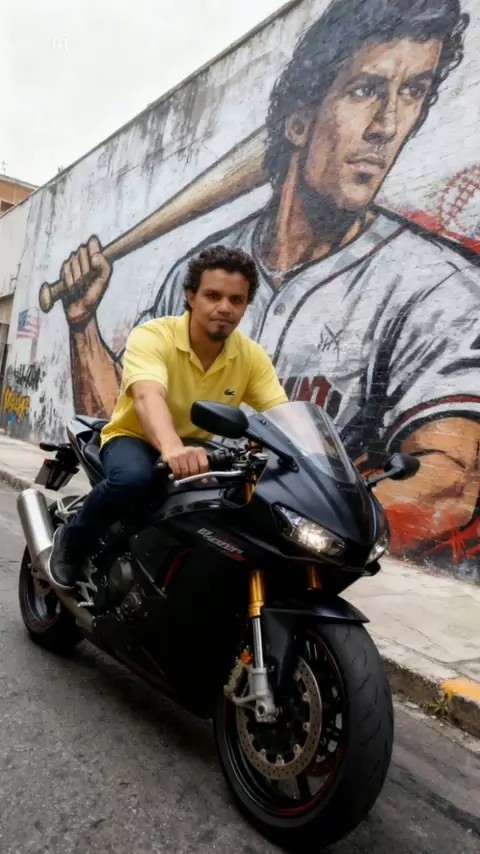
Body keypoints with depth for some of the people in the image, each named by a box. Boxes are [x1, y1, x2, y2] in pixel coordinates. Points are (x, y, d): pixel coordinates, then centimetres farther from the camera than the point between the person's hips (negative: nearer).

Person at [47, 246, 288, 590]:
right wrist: (172, 449, -61)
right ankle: (72, 541, -6)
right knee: (133, 478, -38)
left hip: (198, 449, 4)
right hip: (135, 438, -4)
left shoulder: (252, 356, -8)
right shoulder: (151, 337, -22)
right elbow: (147, 397, -41)